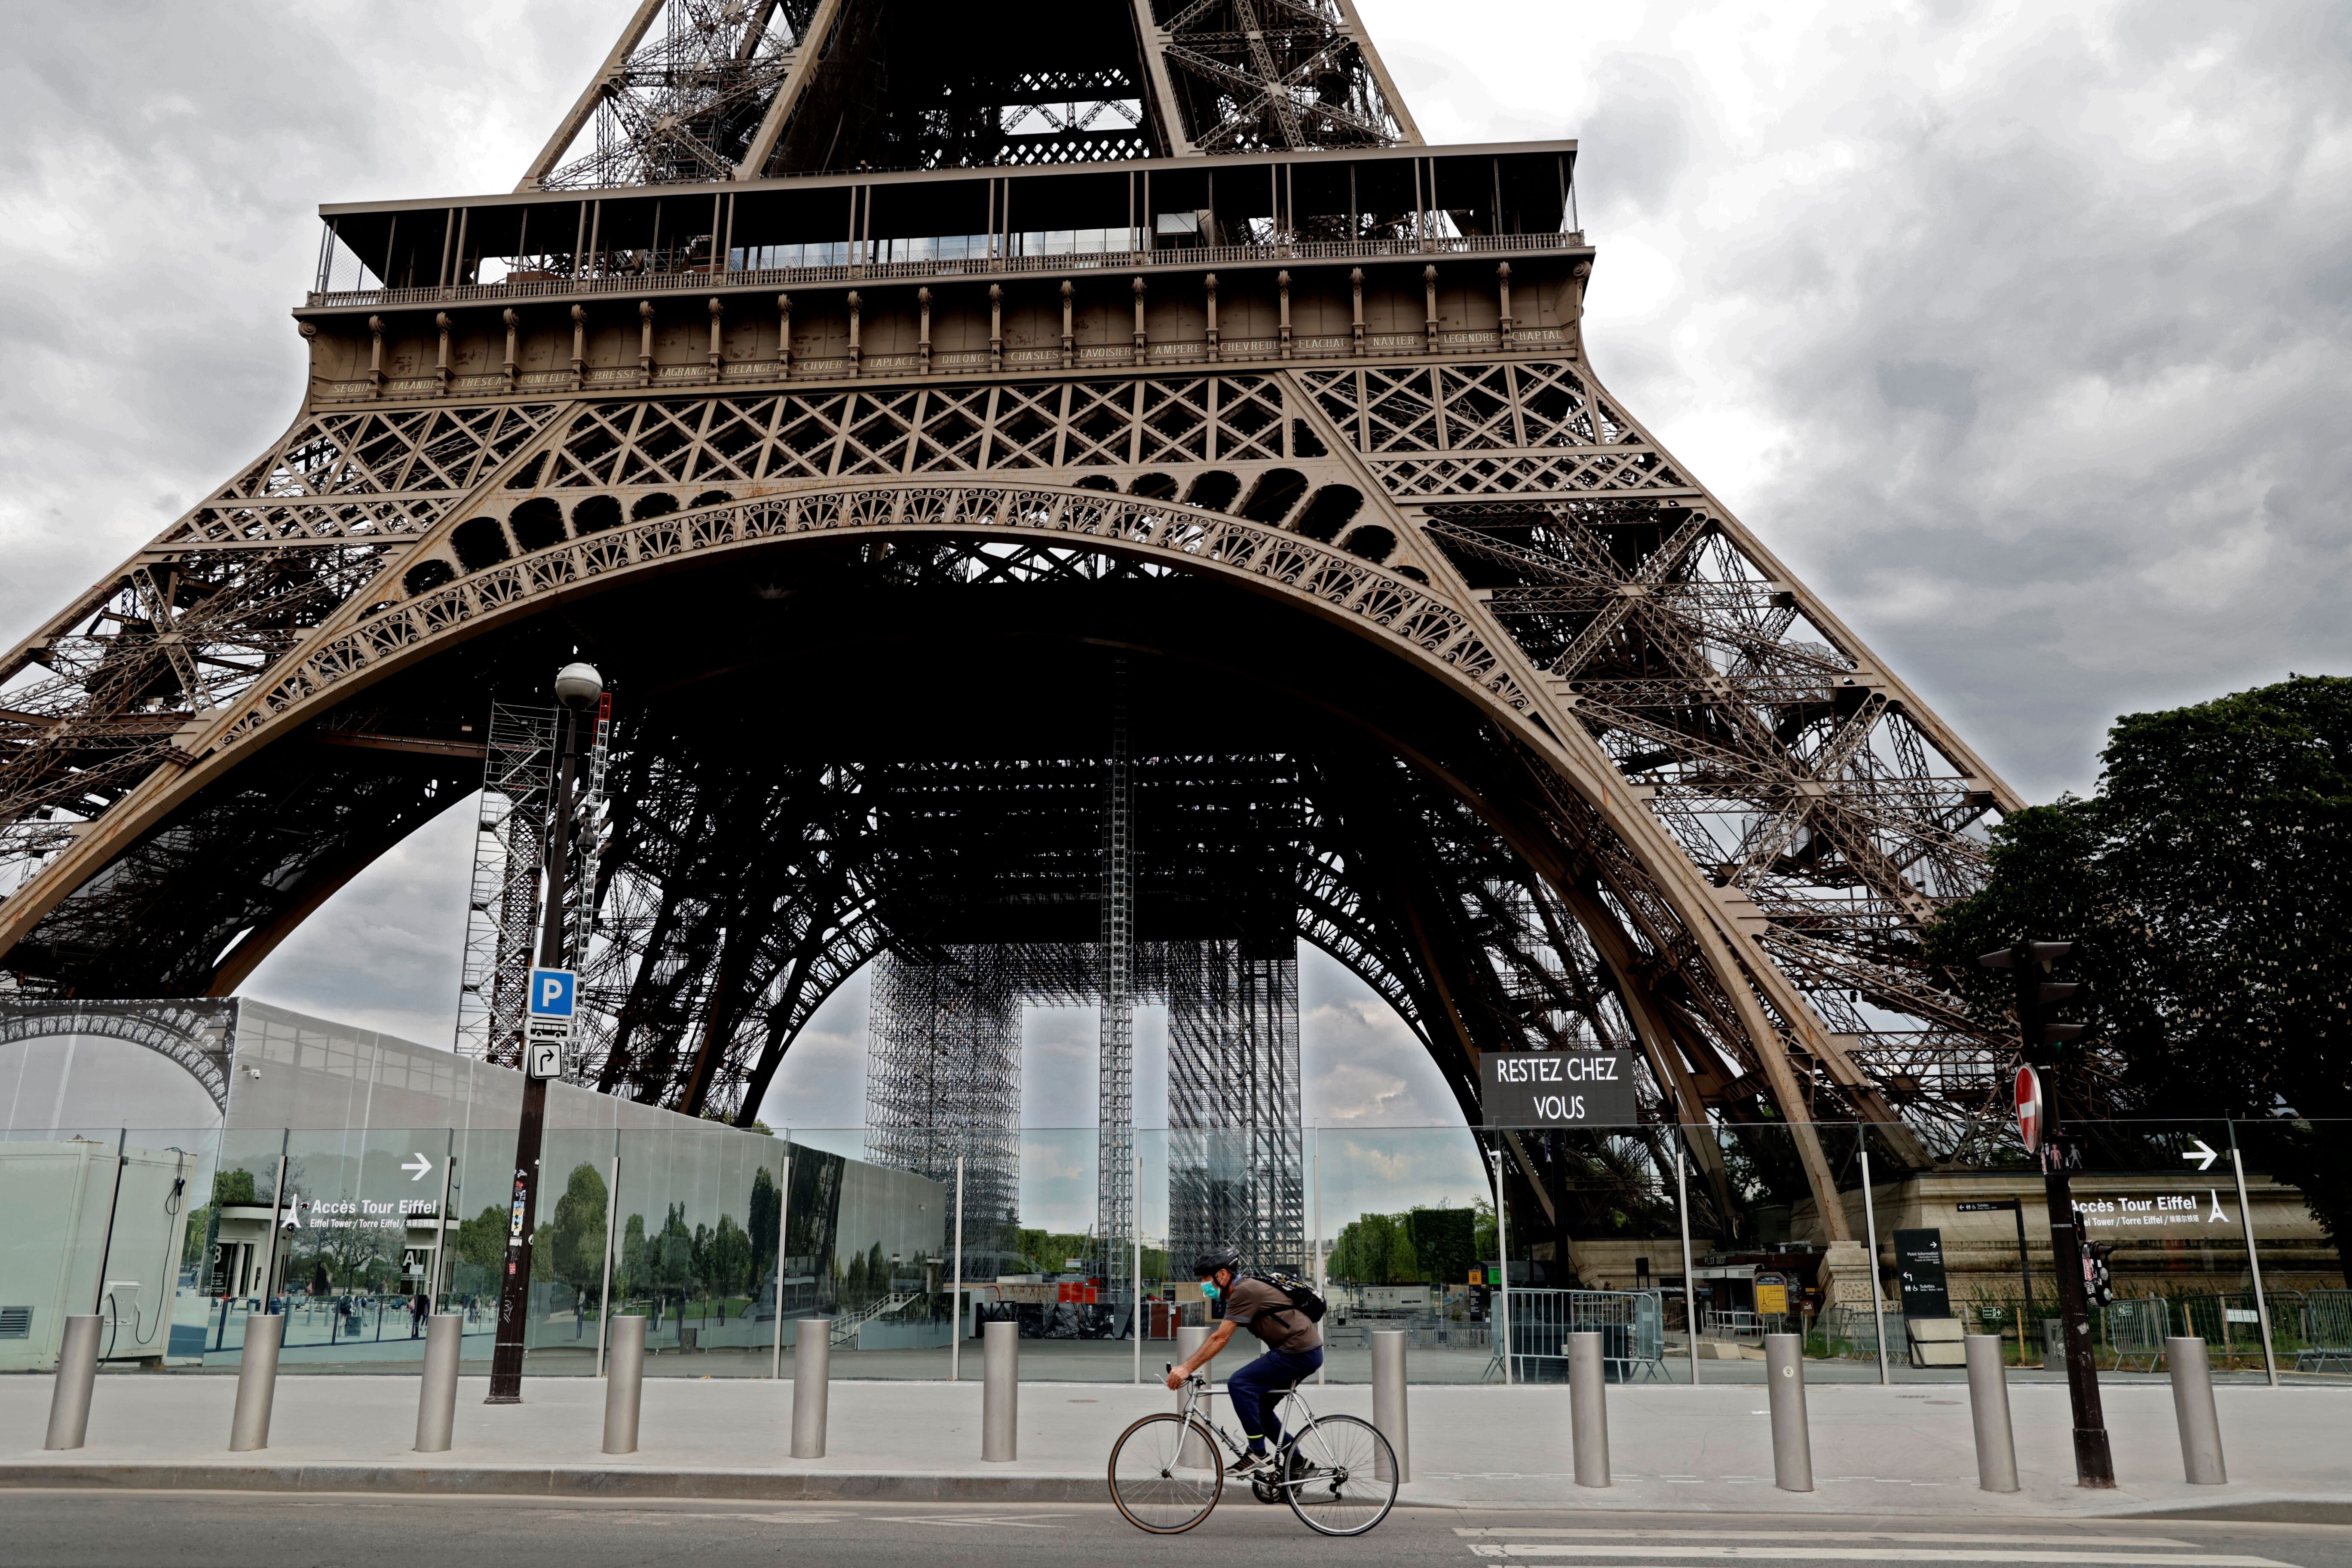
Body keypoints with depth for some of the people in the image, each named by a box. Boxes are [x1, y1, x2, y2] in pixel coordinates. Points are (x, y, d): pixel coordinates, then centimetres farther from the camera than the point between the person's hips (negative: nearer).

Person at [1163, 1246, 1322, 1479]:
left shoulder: (1244, 1291, -16)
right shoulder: (1241, 1292, 15)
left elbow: (1220, 1339, -21)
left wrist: (1187, 1369, -20)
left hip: (1299, 1352, -11)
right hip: (1305, 1352, 11)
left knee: (1239, 1384, -16)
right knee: (1259, 1408, 15)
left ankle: (1258, 1453, -9)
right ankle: (1296, 1462, 23)